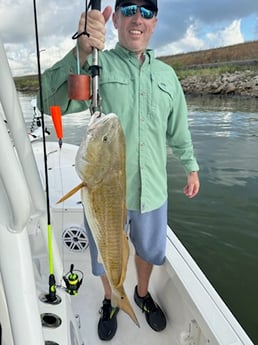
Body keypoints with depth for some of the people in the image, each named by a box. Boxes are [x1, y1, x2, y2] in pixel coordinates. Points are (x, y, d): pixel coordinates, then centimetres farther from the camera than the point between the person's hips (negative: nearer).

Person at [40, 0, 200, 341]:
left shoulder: (167, 74, 6)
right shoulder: (96, 65, -6)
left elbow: (179, 130, 15)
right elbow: (51, 100, -24)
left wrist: (191, 167, 18)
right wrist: (81, 51, -38)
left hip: (151, 191, 4)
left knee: (150, 251, 23)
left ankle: (142, 294, 53)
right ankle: (110, 302, 49)